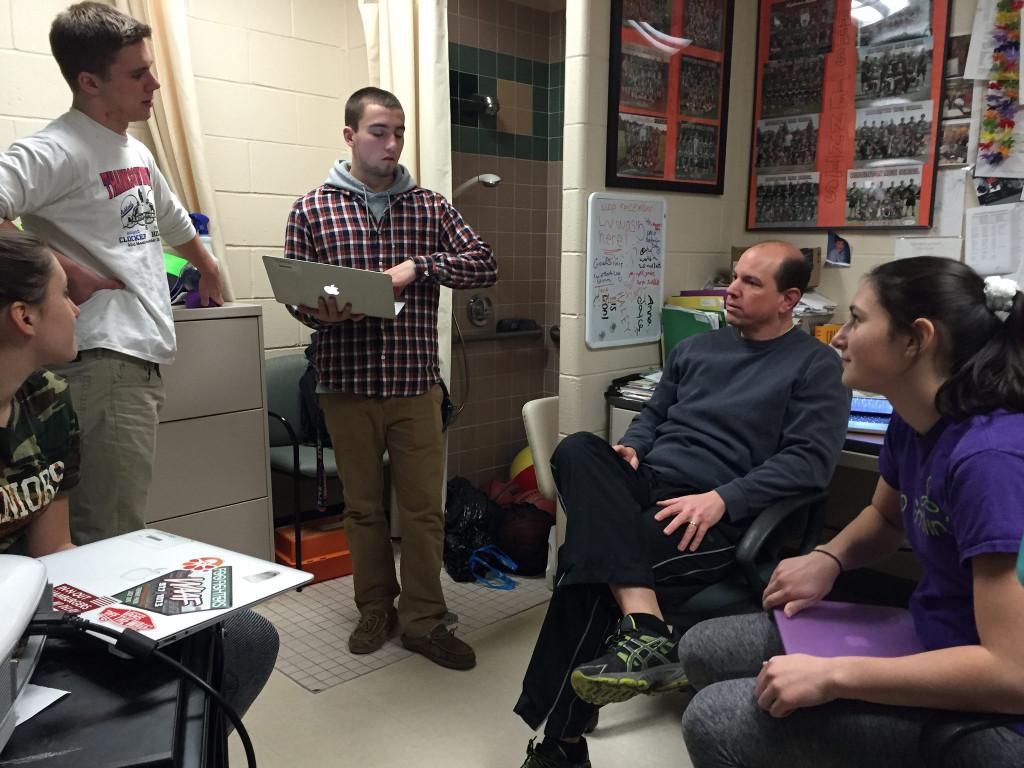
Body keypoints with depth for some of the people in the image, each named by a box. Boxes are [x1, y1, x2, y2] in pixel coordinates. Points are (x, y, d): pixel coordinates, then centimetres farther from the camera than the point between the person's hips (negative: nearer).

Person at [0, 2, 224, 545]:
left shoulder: (136, 153, 18)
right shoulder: (57, 149, -11)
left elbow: (172, 221, 35)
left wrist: (210, 273, 45)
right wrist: (67, 273, -19)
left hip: (144, 359, 9)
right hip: (103, 362, -9)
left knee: (124, 530, 15)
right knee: (109, 543, -8)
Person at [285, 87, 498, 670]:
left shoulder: (430, 207, 6)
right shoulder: (313, 209, 4)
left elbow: (485, 265, -3)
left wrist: (419, 266, -16)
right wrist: (321, 312, -19)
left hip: (416, 384, 1)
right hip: (348, 385, 0)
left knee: (425, 508, 4)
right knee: (364, 507, 12)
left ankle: (422, 619, 20)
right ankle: (376, 610, 29)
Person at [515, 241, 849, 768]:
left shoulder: (816, 366, 4)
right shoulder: (695, 348, 24)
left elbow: (810, 459, -8)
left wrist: (721, 499, -21)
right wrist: (630, 449, 2)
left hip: (715, 520, -6)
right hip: (646, 487, 6)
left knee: (587, 567, -31)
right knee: (577, 451, -29)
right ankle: (644, 629, -40)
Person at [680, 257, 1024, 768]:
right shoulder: (912, 421, -1)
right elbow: (886, 518, 20)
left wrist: (832, 676, -28)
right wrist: (827, 559, -1)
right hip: (925, 642, 9)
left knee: (717, 720, -18)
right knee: (703, 650, 8)